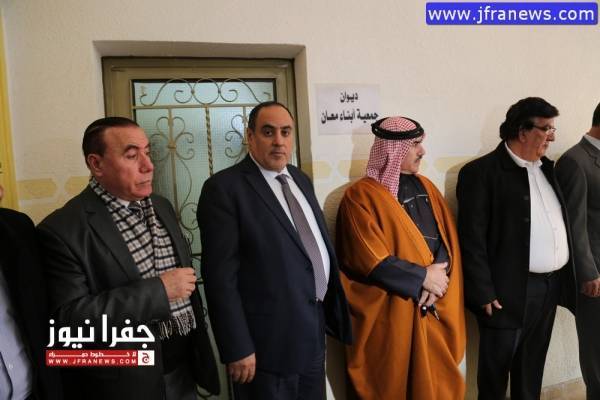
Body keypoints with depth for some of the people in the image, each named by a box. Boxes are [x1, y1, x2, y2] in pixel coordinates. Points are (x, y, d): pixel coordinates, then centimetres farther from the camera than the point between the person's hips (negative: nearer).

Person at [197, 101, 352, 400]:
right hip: (269, 342, -7)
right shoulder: (224, 188, -15)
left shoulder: (300, 180, 8)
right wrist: (237, 349, -17)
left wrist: (329, 311, 12)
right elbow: (221, 277, -17)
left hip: (314, 329, 7)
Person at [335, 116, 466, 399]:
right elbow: (370, 260, -17)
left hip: (434, 306, 6)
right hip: (391, 312, -5)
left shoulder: (426, 187, 10)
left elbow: (448, 238, 5)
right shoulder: (361, 196, -11)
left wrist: (438, 277, -12)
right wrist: (422, 277, -13)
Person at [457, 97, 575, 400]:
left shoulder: (547, 167, 11)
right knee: (495, 370, 10)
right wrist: (484, 292, -17)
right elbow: (472, 239, -16)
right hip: (510, 291, -7)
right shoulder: (481, 172, -13)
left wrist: (566, 277, 9)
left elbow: (560, 223, 15)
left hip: (550, 286, 7)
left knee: (532, 369, 21)